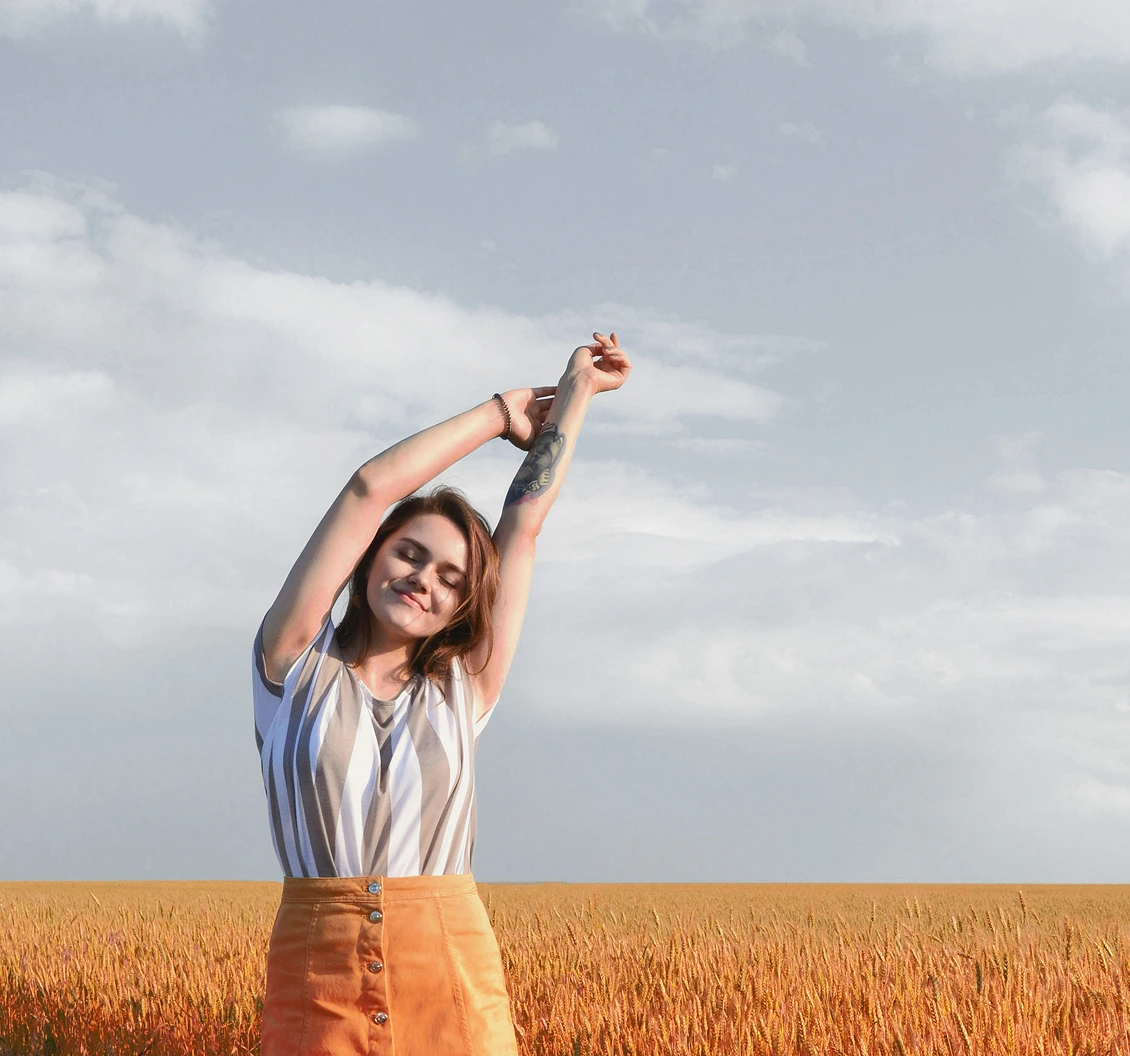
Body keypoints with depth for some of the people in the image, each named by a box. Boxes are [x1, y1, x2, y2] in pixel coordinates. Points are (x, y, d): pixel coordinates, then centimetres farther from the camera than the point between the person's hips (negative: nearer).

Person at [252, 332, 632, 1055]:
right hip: (316, 975, -2)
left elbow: (526, 519, 12)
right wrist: (502, 412, 11)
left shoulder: (462, 689, 9)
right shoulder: (295, 664, 4)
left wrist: (575, 393, 16)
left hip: (454, 976, 2)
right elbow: (370, 488, 2)